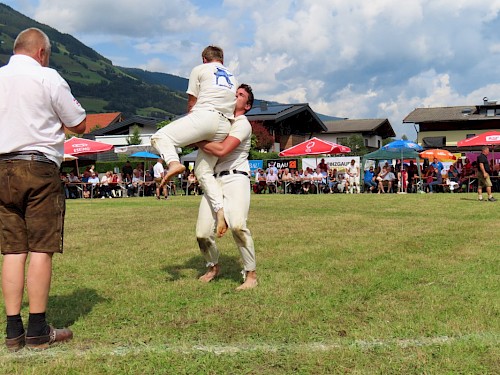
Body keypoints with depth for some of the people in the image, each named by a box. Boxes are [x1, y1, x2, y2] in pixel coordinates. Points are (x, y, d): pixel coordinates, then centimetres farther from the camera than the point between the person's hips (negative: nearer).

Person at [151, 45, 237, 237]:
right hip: (225, 126, 6)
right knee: (204, 172, 10)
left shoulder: (199, 70, 14)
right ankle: (220, 211, -5)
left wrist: (191, 130, 26)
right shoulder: (232, 77, 30)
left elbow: (191, 103, 12)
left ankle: (173, 162, -33)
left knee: (160, 136, -2)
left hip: (205, 115, -6)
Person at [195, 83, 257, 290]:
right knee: (203, 232, -4)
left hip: (235, 178, -6)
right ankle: (213, 266, 25)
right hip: (214, 179, 6)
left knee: (237, 224, -28)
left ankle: (251, 274, -13)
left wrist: (195, 140, -7)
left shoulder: (243, 124, -2)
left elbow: (221, 149, -16)